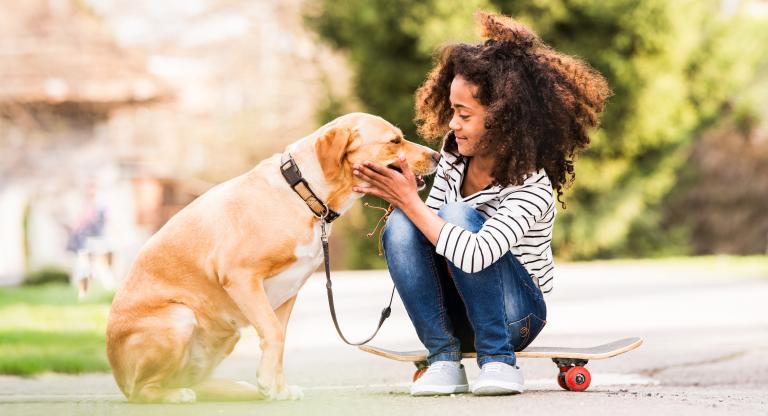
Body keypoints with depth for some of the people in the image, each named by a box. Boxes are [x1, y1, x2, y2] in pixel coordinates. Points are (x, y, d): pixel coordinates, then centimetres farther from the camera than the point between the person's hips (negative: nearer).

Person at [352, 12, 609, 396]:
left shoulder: (532, 187, -25)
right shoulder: (455, 154, -4)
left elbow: (475, 256, -38)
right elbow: (431, 227, 8)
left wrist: (410, 201, -31)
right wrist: (399, 198, -13)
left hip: (517, 313, -6)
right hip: (456, 311, 6)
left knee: (458, 216, -30)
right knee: (399, 225, -21)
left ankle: (499, 360, -20)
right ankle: (443, 360, -15)